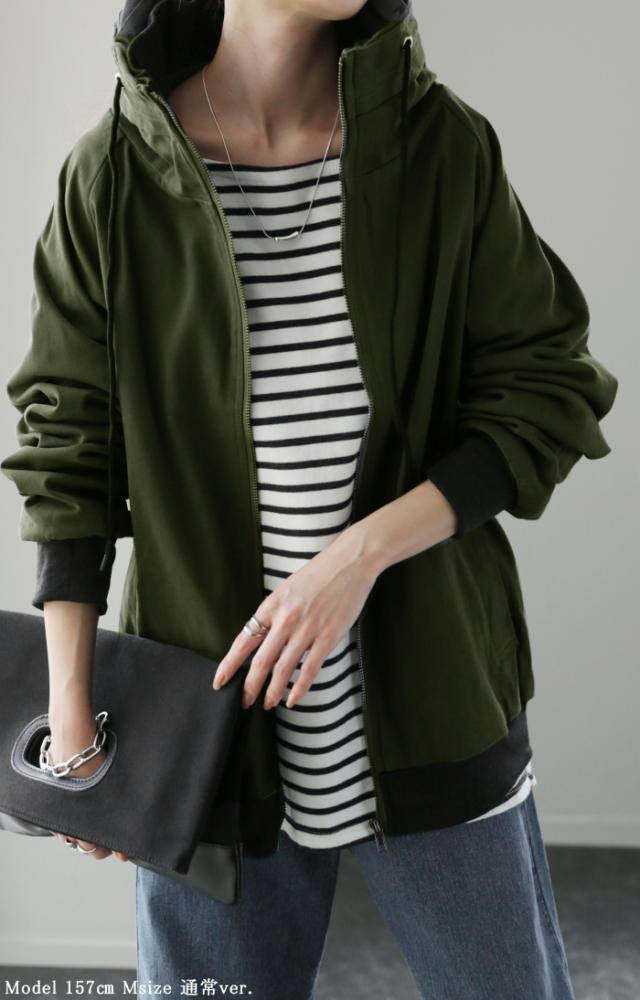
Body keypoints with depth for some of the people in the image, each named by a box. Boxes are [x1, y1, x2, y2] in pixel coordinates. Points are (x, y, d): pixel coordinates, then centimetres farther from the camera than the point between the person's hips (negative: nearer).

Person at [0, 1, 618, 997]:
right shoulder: (116, 175, -5)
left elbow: (547, 386, -3)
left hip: (432, 699, 1)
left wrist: (363, 552, -16)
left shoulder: (446, 146, -3)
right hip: (208, 719, 0)